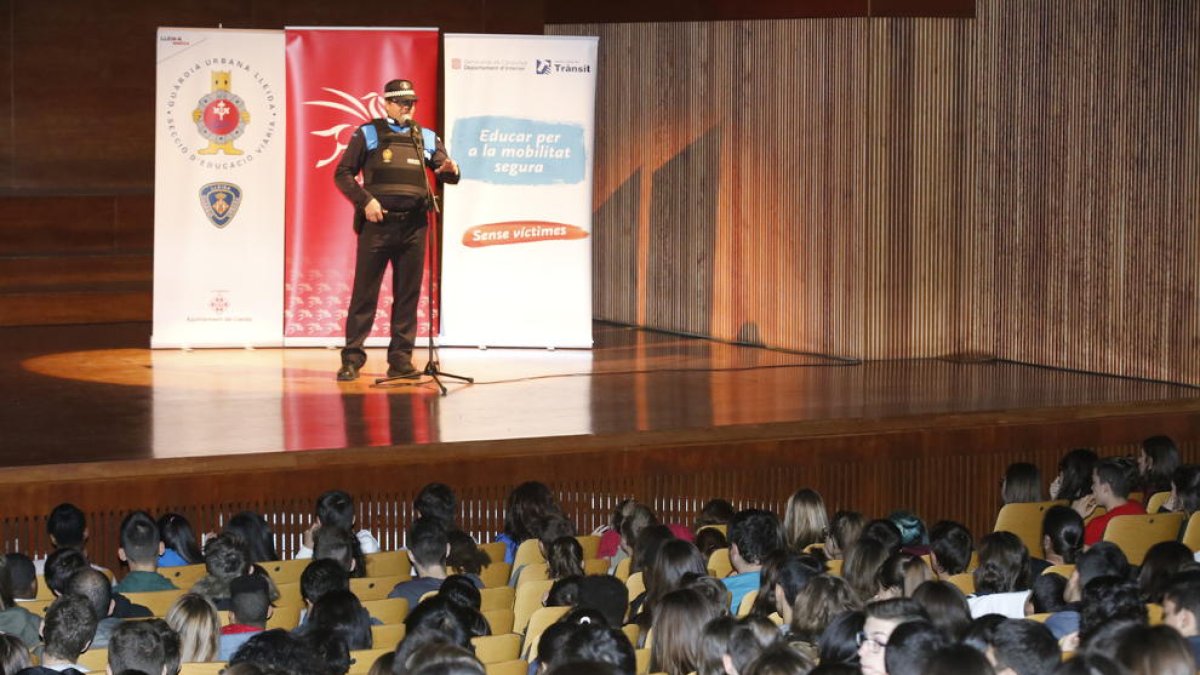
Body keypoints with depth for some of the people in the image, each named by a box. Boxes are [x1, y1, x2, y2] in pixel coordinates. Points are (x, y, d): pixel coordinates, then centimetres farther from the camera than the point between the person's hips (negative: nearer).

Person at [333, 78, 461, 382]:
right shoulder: (367, 134, 5)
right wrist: (365, 200, -11)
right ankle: (352, 359, 0)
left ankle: (401, 359, 10)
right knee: (364, 293, -3)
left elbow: (446, 174, 13)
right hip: (377, 224, -3)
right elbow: (343, 174, 3)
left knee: (407, 295, 4)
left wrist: (450, 170, -11)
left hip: (413, 227, 3)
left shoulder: (426, 138, 15)